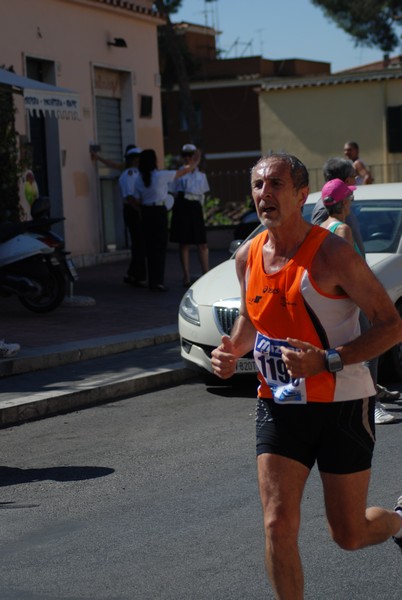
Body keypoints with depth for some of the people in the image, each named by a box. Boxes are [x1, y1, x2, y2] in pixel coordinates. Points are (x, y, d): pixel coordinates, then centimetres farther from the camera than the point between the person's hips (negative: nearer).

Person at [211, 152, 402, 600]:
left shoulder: (331, 254, -17)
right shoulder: (247, 257, 1)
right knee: (278, 525, -9)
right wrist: (233, 351, -1)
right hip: (278, 406, 4)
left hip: (342, 404, -4)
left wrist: (327, 361, -27)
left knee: (349, 535, 8)